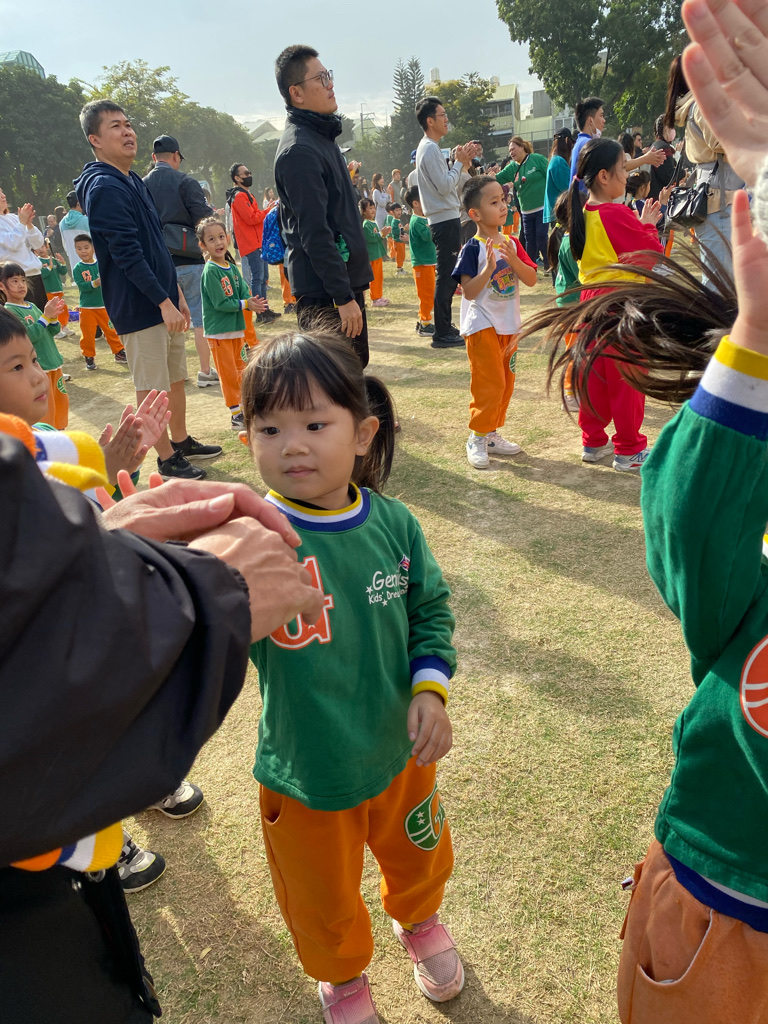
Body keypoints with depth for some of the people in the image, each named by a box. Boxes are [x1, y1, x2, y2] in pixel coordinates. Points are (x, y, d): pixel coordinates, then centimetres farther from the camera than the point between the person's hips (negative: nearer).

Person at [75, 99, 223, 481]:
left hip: (163, 299, 9)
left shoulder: (134, 181, 16)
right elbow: (127, 254, -21)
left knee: (176, 377, 17)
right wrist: (164, 301, -21)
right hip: (138, 306, -9)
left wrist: (176, 292, 18)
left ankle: (182, 442, 31)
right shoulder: (104, 187, -15)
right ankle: (167, 459, 10)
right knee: (153, 388, 0)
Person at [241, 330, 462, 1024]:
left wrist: (430, 687, -12)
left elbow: (430, 608, 1)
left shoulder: (391, 523, -13)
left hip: (401, 753, 3)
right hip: (305, 777, -3)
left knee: (420, 858, 31)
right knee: (325, 903, 23)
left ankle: (419, 919, 67)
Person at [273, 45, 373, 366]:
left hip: (345, 281, 10)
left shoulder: (322, 137, 17)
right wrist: (344, 297, -23)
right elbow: (315, 234, -22)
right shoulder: (298, 150, -16)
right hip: (324, 292, -10)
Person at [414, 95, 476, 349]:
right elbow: (445, 186, -20)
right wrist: (460, 162, -10)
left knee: (447, 276, 14)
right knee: (446, 277, -9)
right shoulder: (430, 149, -14)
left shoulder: (428, 147, 18)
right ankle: (442, 334, -7)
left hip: (444, 219, 10)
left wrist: (462, 162, 9)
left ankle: (445, 328, 21)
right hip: (445, 220, -10)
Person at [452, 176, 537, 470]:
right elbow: (468, 291, -18)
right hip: (482, 326, -7)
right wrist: (488, 268, -29)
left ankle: (492, 434, 24)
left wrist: (514, 260, -17)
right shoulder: (472, 249, -12)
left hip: (509, 325, 7)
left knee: (505, 383, 12)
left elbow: (531, 280, -1)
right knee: (490, 383, -10)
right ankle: (477, 438, 4)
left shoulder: (512, 243, 6)